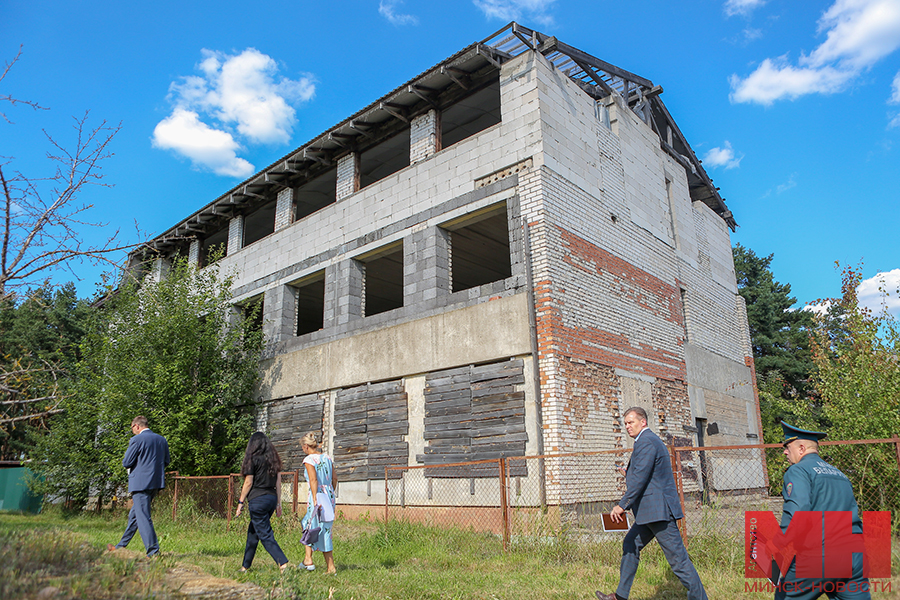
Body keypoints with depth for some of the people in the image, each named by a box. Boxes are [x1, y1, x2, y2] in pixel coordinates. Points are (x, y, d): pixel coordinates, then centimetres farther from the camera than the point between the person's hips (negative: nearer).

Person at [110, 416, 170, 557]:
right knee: (134, 514, 21)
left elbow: (126, 463, -9)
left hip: (141, 483, -8)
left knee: (143, 517, -3)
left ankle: (153, 550, -4)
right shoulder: (162, 439, 10)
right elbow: (166, 462, 14)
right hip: (157, 482, 8)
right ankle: (121, 546, 32)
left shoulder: (137, 440, -11)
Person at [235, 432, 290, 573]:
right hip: (272, 498, 7)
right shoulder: (273, 459, 11)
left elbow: (248, 483, -8)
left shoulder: (253, 459, -7)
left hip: (257, 499, -7)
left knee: (265, 535, -4)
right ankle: (245, 566, 29)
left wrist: (240, 502, 0)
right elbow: (278, 482, 11)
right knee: (253, 531, 20)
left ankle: (283, 563, -15)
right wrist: (278, 503, 16)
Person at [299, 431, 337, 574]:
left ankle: (331, 567, 8)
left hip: (318, 496, -7)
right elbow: (334, 479, 12)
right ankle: (308, 560, 17)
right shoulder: (328, 458, 10)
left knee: (322, 531, 3)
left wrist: (315, 499, -20)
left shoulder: (309, 459, -9)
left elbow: (313, 480, -19)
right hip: (329, 497, 7)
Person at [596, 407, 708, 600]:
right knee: (630, 545, 14)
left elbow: (640, 478, -21)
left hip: (658, 509, -11)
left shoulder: (646, 442, -15)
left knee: (677, 557, -4)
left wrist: (622, 505, -19)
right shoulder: (652, 440, 18)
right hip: (652, 510, 11)